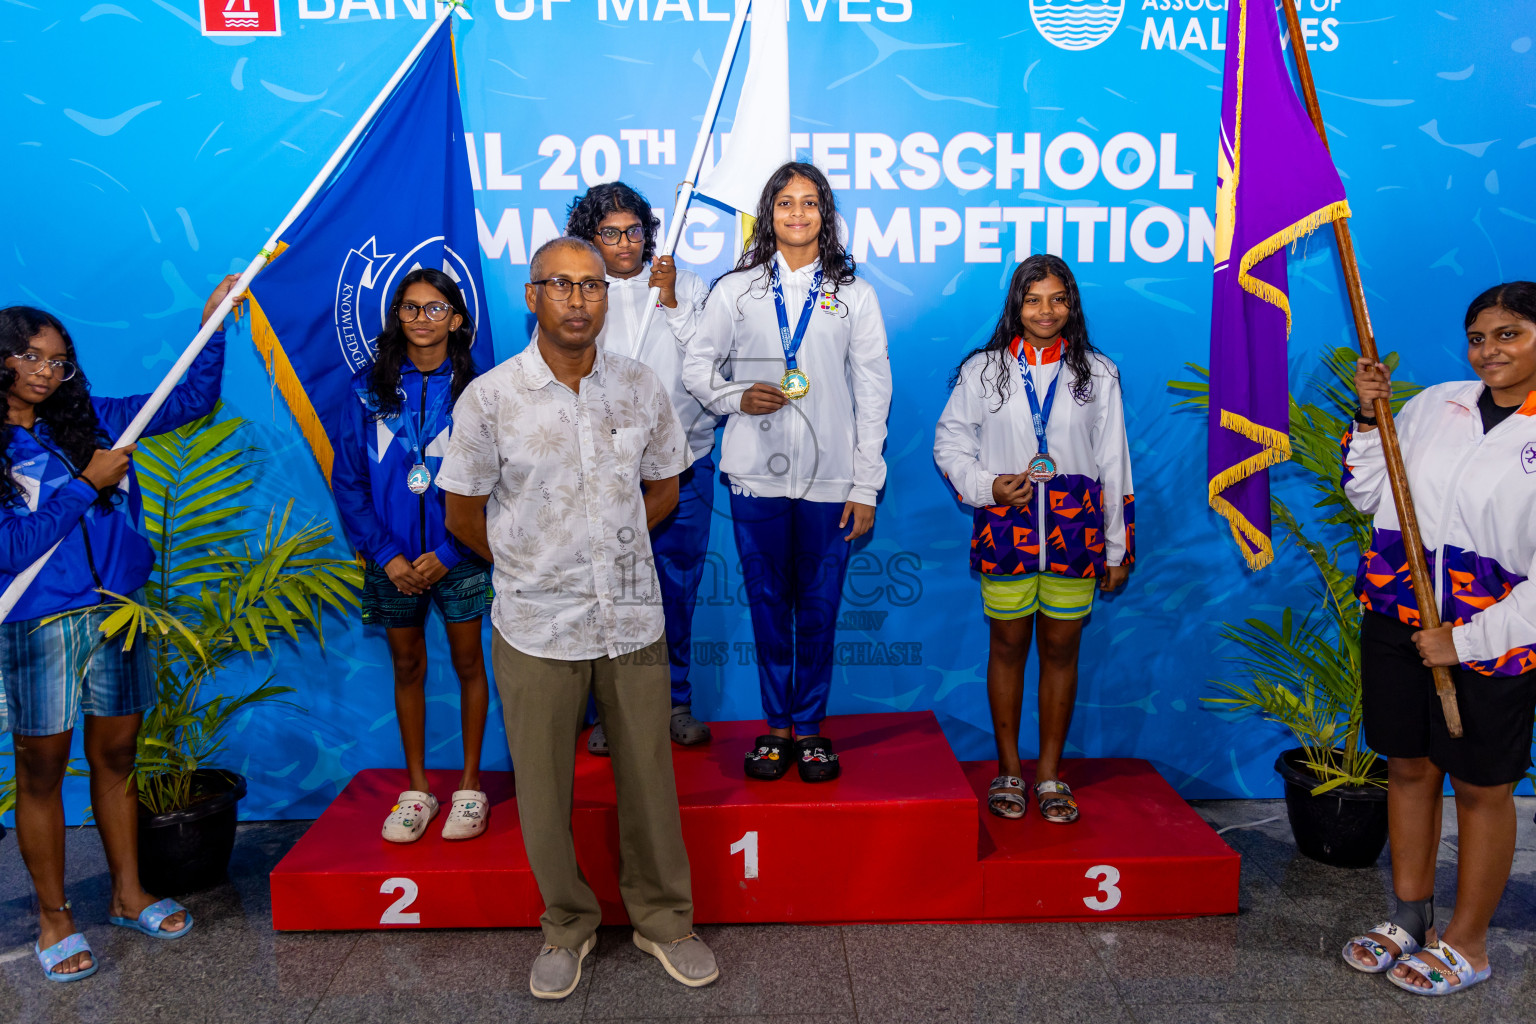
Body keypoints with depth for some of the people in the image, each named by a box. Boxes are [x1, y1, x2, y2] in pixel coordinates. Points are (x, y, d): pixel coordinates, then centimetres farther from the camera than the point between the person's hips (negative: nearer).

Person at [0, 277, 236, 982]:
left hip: (115, 612, 4)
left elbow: (190, 401, 9)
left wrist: (212, 323, 0)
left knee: (116, 756, 14)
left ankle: (128, 895, 28)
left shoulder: (88, 420, 7)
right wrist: (87, 484, -13)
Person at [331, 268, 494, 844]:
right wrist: (386, 554, -7)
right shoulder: (369, 389, 0)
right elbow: (347, 480, 0)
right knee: (407, 667, 11)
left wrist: (447, 552, -12)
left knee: (468, 664, 6)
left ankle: (470, 785, 20)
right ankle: (417, 788, 24)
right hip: (393, 560, 2)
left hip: (457, 555, -1)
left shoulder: (474, 389, -4)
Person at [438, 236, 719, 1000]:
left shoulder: (641, 387, 0)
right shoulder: (488, 399, -7)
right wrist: (532, 567, 10)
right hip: (536, 627, -1)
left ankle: (662, 918, 31)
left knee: (649, 779, 10)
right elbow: (465, 514, 2)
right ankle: (566, 925, 33)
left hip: (633, 618, 2)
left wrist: (607, 553, 8)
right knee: (543, 790, 10)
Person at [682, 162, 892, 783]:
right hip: (756, 475, 1)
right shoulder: (735, 290, 8)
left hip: (829, 479, 0)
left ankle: (809, 727, 20)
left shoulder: (854, 296, 7)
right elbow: (697, 367, 11)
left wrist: (866, 486, -2)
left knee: (819, 609, 5)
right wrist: (737, 397, -11)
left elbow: (873, 393, 5)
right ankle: (776, 726, 21)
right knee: (767, 605, 7)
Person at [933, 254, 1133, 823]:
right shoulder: (983, 370, 3)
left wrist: (1119, 546, 8)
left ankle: (1050, 773, 20)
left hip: (1074, 531, 1)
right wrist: (986, 486, -10)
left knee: (1061, 649, 7)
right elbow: (949, 442, 8)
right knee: (1008, 647, 7)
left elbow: (1113, 463, 9)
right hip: (1005, 528, -1)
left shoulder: (1097, 373, 7)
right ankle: (1008, 770, 21)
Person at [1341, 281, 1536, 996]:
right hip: (1395, 617, 4)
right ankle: (1409, 916, 34)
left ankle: (1466, 942, 28)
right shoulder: (1435, 403, 4)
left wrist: (1468, 640, -16)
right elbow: (1367, 494, 11)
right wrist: (1369, 419, -2)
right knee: (1408, 767, 15)